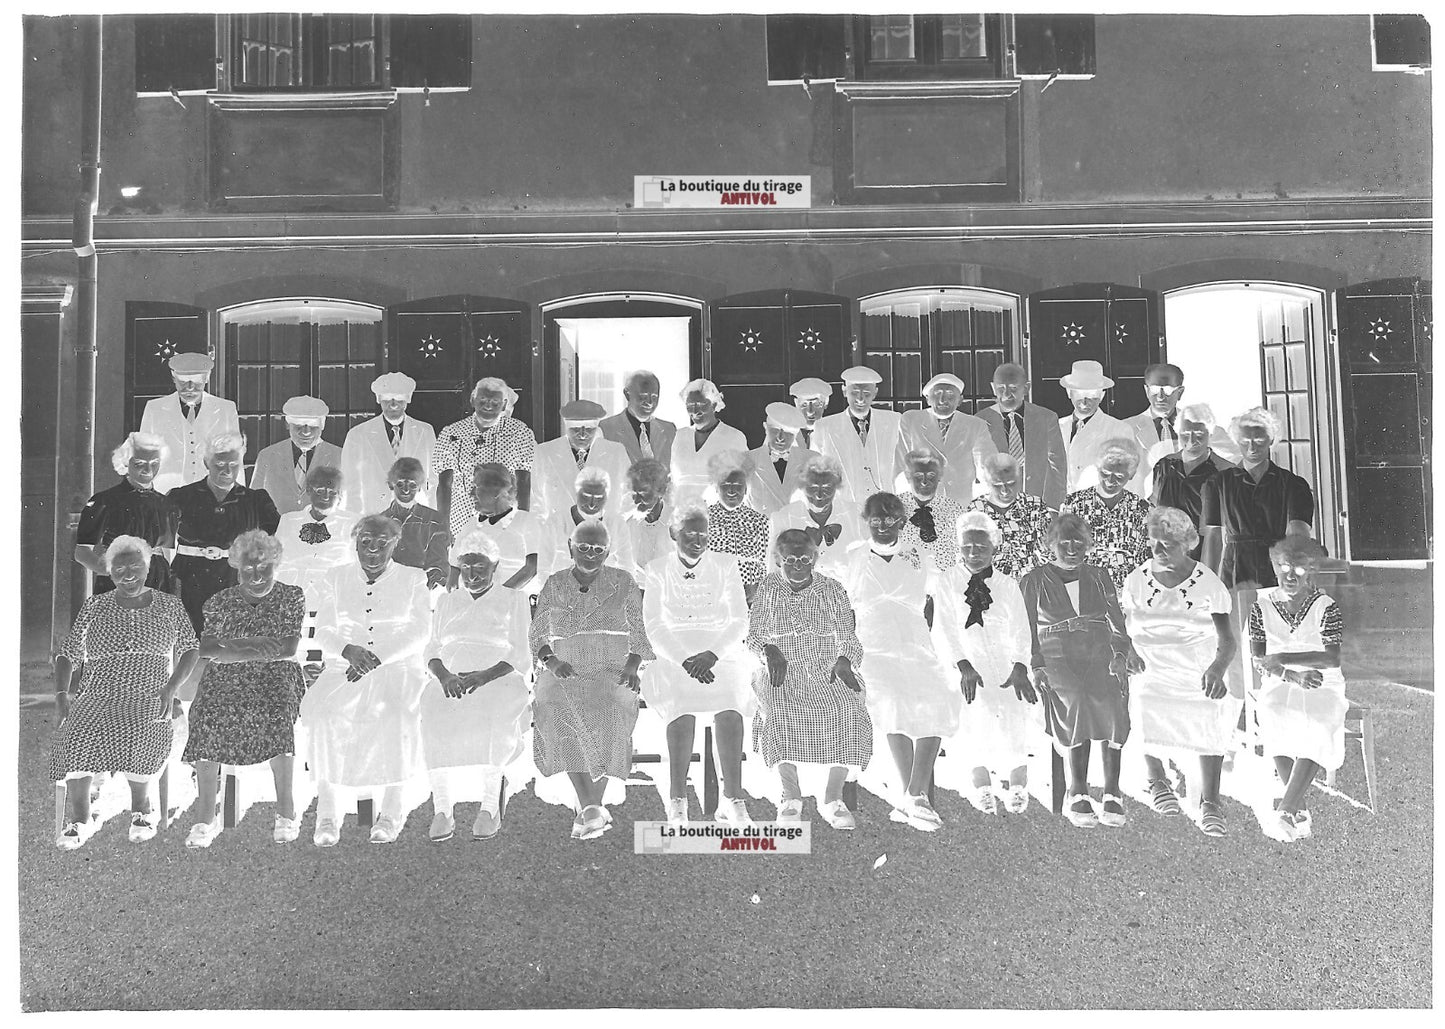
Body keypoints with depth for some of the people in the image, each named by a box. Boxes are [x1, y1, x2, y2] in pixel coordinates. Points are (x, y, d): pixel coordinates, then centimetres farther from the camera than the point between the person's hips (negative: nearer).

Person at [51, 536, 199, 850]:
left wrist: (171, 688, -3)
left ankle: (141, 806, -5)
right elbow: (67, 654, 14)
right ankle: (79, 818, -9)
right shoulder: (94, 607, 14)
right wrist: (61, 693, -2)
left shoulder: (170, 606, 13)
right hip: (96, 696, 2)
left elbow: (190, 650, 12)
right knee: (75, 738, -30)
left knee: (143, 739, -33)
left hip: (149, 699, -1)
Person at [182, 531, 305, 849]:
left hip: (276, 675, -2)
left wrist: (231, 647, -5)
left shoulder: (292, 597, 8)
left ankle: (286, 810, -21)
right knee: (207, 713, -28)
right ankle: (206, 815, -18)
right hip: (225, 677, 2)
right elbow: (204, 647, 0)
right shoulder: (219, 601, 13)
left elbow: (288, 649, -3)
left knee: (278, 713, -33)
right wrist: (253, 648, -12)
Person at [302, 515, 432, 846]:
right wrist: (349, 650, -14)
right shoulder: (335, 578, 18)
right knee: (317, 708, -29)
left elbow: (418, 635, 1)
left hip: (398, 667, -2)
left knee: (397, 711, -34)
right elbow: (322, 632, 8)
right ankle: (327, 813, -21)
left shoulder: (413, 578, 12)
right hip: (343, 668, 2)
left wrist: (376, 658, -13)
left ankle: (393, 808, -21)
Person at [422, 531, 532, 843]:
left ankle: (490, 806, -33)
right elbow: (431, 649, 17)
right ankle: (442, 809, -32)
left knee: (496, 715, -37)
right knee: (435, 712, -33)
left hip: (499, 677, -2)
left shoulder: (514, 599, 18)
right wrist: (444, 675, -7)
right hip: (450, 678, 2)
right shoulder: (447, 601, 29)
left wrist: (484, 676, -13)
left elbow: (522, 656, 6)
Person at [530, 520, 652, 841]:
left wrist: (632, 667, -8)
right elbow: (537, 634, 11)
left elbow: (641, 630, 8)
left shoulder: (623, 583, 7)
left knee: (609, 713, -32)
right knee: (555, 709, -30)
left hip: (612, 670, -1)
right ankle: (592, 808, -25)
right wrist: (552, 661, -9)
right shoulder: (553, 585, 11)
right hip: (566, 671, 1)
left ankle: (586, 810, -20)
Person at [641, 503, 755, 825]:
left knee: (730, 706, -31)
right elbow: (654, 627, 0)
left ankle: (733, 799, -27)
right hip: (673, 654, 0)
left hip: (720, 651, 1)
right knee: (681, 703, -32)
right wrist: (685, 660, -16)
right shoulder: (657, 570, 7)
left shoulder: (726, 568, 7)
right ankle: (677, 801, -25)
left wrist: (711, 655, -15)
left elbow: (739, 623, 2)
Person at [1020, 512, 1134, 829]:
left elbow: (1118, 625, 19)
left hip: (1101, 655, 2)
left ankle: (1112, 792, -28)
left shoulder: (1099, 577, 23)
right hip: (1057, 658, -2)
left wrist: (1119, 655, -1)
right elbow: (1025, 634, 12)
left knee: (1111, 702, -31)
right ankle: (1077, 794, -29)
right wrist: (1036, 667, -4)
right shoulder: (1033, 582, 15)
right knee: (1077, 701, -34)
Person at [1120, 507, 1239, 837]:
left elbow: (1228, 641, -3)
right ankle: (1157, 779, -1)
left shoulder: (1208, 583, 1)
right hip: (1150, 671, 1)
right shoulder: (1136, 581, 5)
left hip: (1198, 672, -1)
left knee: (1213, 710, -23)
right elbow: (1123, 634, 6)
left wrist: (1216, 669, -22)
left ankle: (1209, 799, -9)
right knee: (1142, 701, -25)